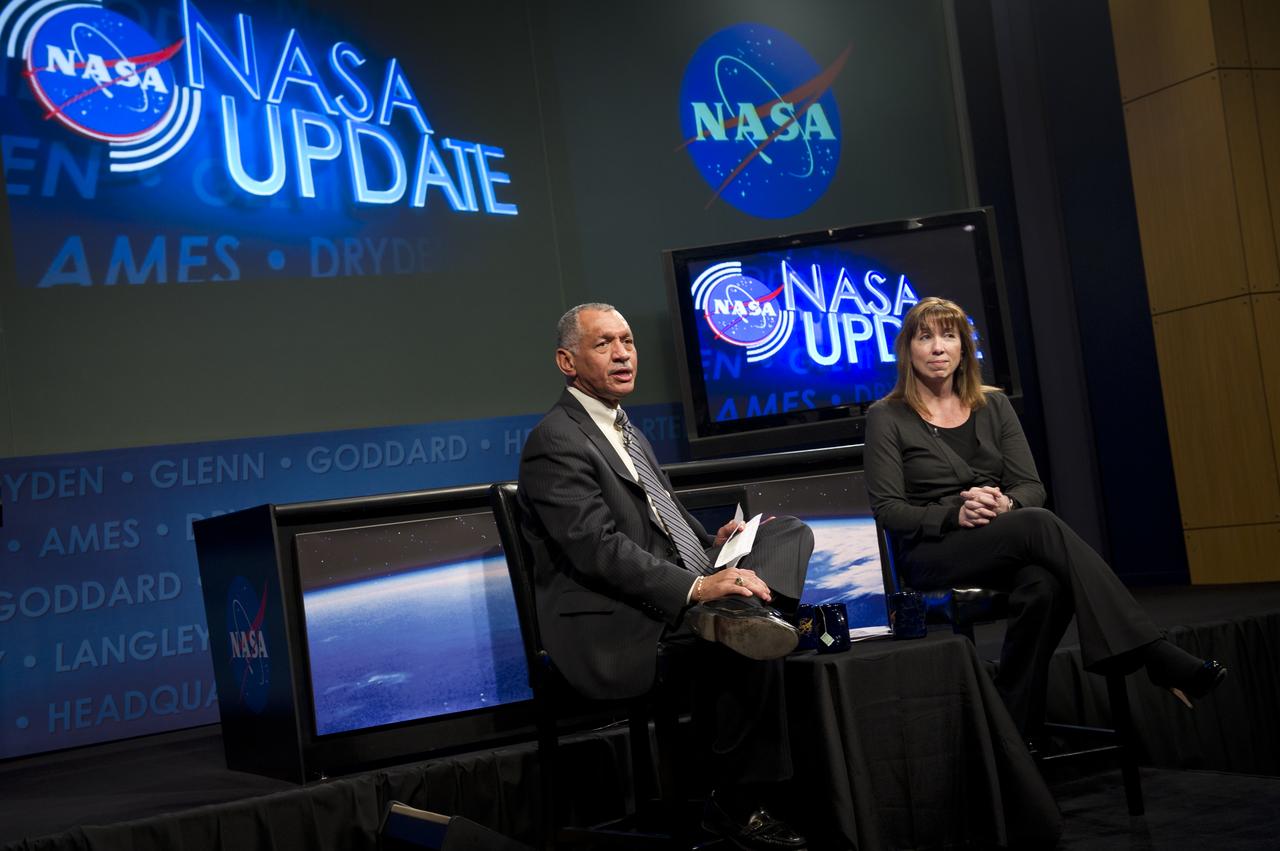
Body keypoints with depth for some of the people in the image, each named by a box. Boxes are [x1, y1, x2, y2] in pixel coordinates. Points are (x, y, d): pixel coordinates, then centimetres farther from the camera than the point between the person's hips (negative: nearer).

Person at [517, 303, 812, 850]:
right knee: (745, 645, -32)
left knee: (789, 531, -3)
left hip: (675, 598, 11)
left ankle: (736, 614, -31)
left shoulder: (624, 429, 22)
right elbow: (599, 550, -23)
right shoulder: (555, 443, -12)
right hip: (610, 629, -11)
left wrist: (711, 543, 7)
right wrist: (696, 586, -31)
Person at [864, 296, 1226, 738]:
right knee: (1039, 524, -34)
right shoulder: (886, 418, 4)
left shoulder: (993, 406, 16)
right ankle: (1157, 657, -38)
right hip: (931, 555, -4)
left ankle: (1015, 731, -34)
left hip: (1007, 546, 4)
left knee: (1044, 584, -37)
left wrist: (1004, 503, -15)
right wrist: (956, 514, -20)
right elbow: (888, 509, -4)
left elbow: (1032, 488, 10)